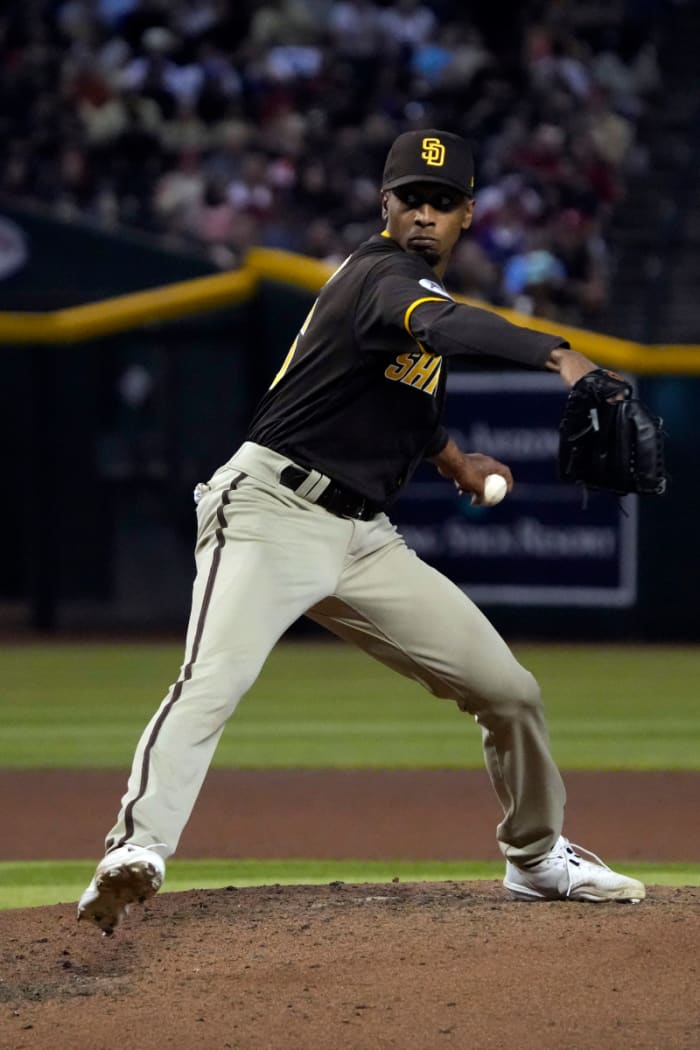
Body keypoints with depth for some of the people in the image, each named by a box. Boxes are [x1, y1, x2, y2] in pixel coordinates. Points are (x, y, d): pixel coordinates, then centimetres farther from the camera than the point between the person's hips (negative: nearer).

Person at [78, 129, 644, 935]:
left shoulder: (418, 287, 16)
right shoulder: (381, 275, -11)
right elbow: (443, 327, -35)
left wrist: (450, 459, 22)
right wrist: (553, 354, -50)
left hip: (363, 538, 8)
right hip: (270, 511, -8)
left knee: (508, 690, 8)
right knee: (214, 678, -31)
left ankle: (536, 856, 28)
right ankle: (138, 850, -44)